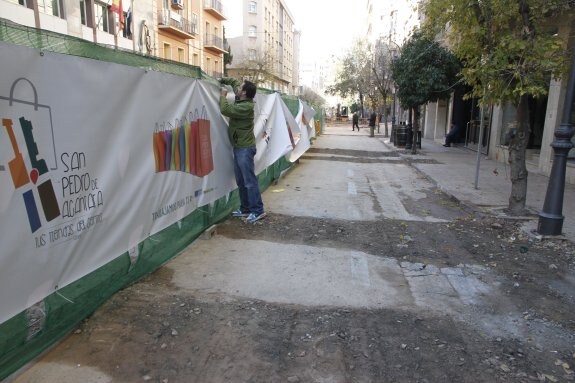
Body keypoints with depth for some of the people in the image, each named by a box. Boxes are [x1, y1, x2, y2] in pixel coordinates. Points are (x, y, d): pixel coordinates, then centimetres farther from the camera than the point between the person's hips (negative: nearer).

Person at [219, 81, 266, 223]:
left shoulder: (246, 107, -18)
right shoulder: (240, 104, 13)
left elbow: (225, 110, -24)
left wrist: (223, 96, -8)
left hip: (245, 148, -10)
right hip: (238, 147, 10)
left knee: (250, 181, -8)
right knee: (241, 181, 12)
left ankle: (258, 211, -3)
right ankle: (245, 209, 20)